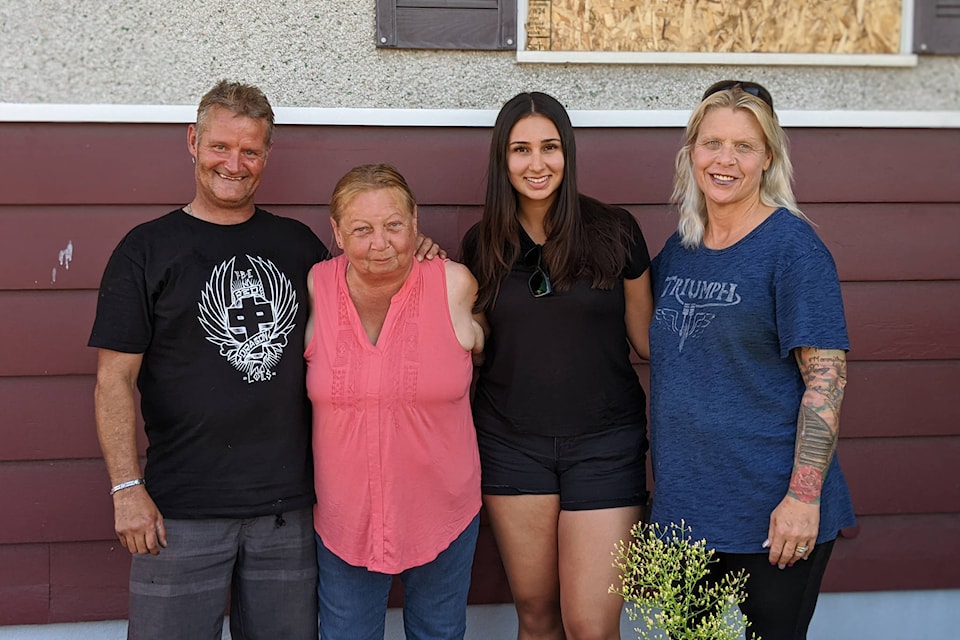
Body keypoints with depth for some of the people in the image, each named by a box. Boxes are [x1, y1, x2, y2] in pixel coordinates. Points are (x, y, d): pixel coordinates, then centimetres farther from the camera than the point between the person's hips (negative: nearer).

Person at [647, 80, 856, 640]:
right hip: (685, 500, 6)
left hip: (772, 510, -6)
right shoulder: (679, 248, 7)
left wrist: (804, 496, -20)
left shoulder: (792, 246, -11)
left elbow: (827, 376, -16)